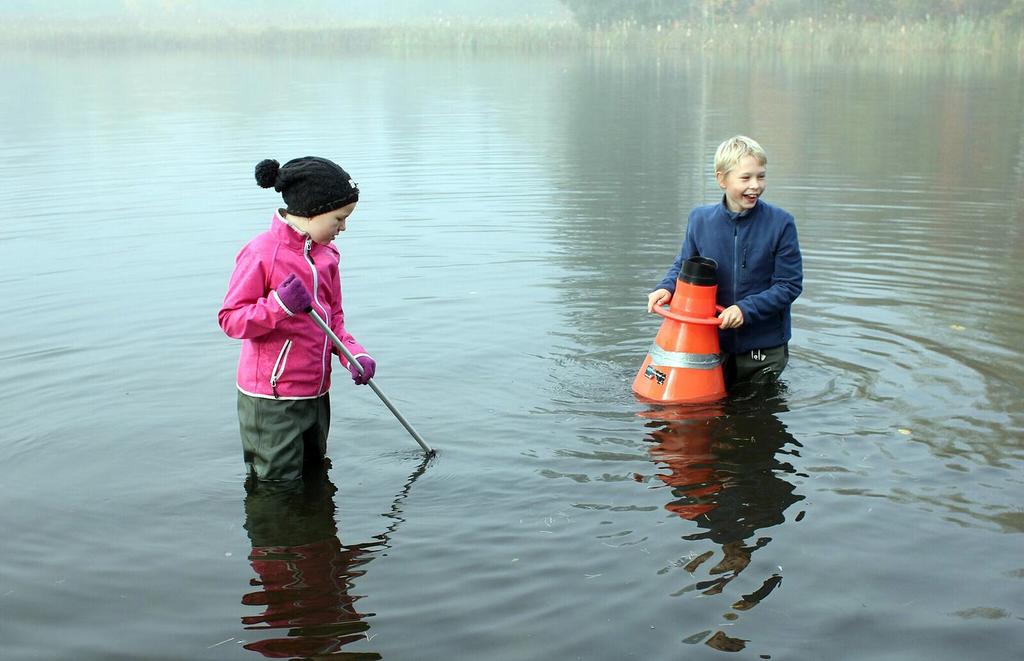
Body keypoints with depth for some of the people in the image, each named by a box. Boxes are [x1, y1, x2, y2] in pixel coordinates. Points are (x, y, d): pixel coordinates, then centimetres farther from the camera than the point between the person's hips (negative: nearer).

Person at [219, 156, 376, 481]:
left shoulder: (325, 254, 7)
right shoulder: (260, 253, -17)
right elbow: (230, 318, -16)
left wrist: (353, 353, -2)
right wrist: (279, 305, -31)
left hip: (316, 393, 8)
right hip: (271, 401, -7)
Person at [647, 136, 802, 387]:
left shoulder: (780, 223, -14)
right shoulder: (700, 219, -6)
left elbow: (790, 285, -13)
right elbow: (683, 265, 8)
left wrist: (746, 309, -24)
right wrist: (666, 288, -13)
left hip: (764, 346, -2)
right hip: (712, 340, 2)